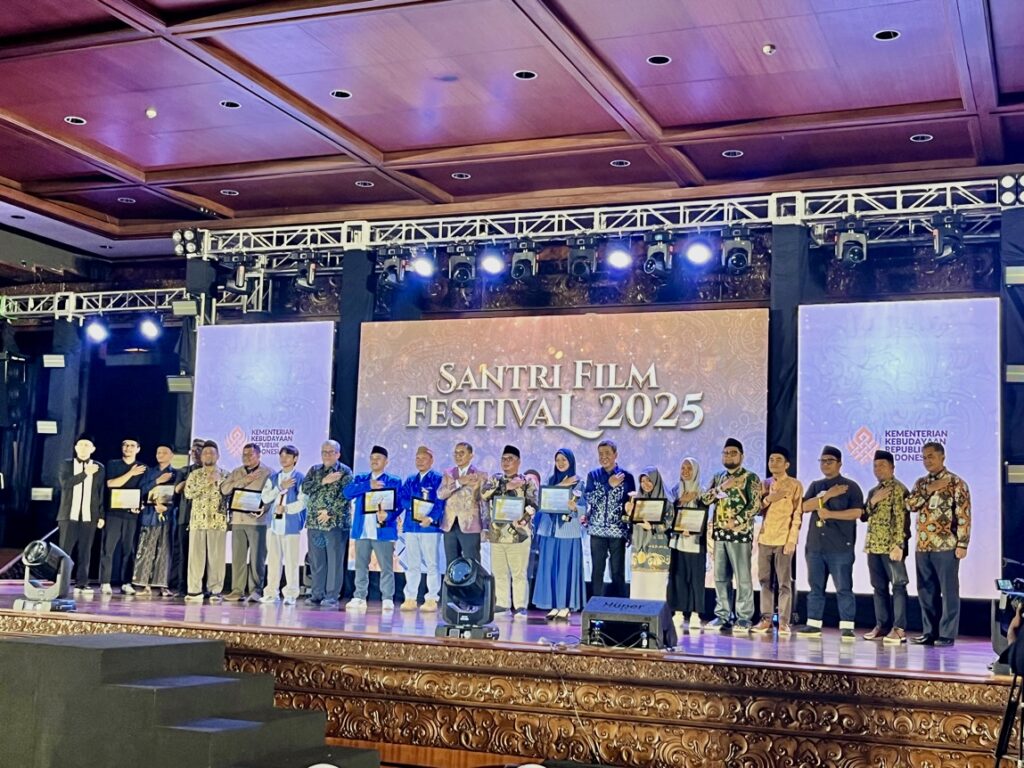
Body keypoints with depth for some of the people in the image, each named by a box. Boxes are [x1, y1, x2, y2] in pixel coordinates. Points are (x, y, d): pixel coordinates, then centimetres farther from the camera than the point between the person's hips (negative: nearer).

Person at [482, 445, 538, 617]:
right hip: (497, 533, 3)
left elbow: (532, 506, -5)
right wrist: (506, 487, -12)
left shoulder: (527, 482, 4)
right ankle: (502, 604, 15)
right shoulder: (495, 479, 13)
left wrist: (521, 520, -21)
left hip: (518, 534, -3)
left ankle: (520, 606, 2)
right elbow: (484, 494, -6)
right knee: (499, 572, 7)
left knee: (519, 573, -3)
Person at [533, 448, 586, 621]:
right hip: (550, 529, 3)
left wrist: (574, 507, -26)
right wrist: (560, 486, -10)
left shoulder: (579, 482, 1)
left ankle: (566, 606, 3)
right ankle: (554, 605, 8)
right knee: (550, 567, 2)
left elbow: (583, 508, -4)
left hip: (569, 531, -3)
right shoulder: (550, 480, 10)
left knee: (567, 567, -3)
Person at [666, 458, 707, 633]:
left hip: (695, 541, -3)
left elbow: (704, 519, -4)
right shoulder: (675, 491, 10)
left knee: (695, 577, -4)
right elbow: (670, 515, 7)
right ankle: (678, 613, 5)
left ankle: (695, 615, -2)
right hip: (677, 540, 3)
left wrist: (691, 530, -19)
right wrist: (679, 529, -10)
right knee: (677, 576, 0)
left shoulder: (702, 493, 1)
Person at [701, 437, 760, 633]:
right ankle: (722, 616, 14)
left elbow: (755, 504, -11)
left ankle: (744, 618, 2)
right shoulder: (718, 478, 16)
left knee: (743, 577, -3)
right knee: (720, 577, 8)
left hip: (740, 533, -6)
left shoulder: (750, 478, -2)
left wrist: (736, 521, -17)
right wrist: (722, 487, -9)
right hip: (719, 533, 6)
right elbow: (705, 499, 5)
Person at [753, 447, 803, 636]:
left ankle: (784, 622, -6)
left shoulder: (795, 485, 0)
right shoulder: (765, 484, 14)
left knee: (784, 582, -6)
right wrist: (768, 499, -6)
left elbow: (797, 514, -5)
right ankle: (766, 619, 11)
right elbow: (757, 510, 13)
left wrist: (792, 539, -13)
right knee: (765, 580, 6)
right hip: (765, 538, 5)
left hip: (783, 539, -5)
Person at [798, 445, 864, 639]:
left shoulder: (850, 486, 1)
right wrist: (828, 495, -10)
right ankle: (813, 625, 12)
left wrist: (829, 514, -12)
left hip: (840, 547, -5)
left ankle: (847, 627, -5)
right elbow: (805, 506, -1)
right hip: (815, 545, 5)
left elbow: (856, 512, -10)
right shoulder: (815, 486, 16)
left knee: (844, 588, -6)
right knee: (816, 587, 8)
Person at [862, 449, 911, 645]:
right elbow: (864, 516, 12)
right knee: (879, 587, 10)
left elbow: (901, 518, -13)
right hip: (873, 546, 8)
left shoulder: (899, 489, -6)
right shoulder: (873, 491, 18)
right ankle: (882, 625, 15)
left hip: (891, 546, -8)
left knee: (898, 585, -6)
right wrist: (873, 501, -5)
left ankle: (899, 629, -9)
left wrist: (898, 545, -20)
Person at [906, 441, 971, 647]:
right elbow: (910, 504, 1)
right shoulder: (921, 483, 15)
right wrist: (928, 490, -9)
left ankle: (947, 635, 3)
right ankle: (930, 632, 18)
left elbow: (964, 515, -8)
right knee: (926, 591, 10)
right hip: (923, 546, 6)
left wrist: (962, 544, -13)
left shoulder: (956, 483, -4)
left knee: (949, 591, -1)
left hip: (946, 545, -6)